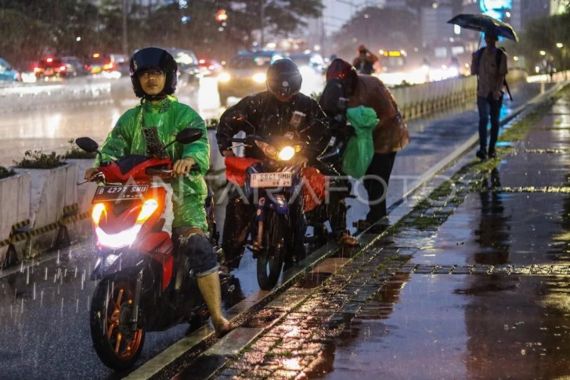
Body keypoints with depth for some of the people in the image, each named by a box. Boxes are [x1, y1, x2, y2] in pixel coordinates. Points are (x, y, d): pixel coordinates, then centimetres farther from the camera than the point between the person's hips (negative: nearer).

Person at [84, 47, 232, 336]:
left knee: (198, 247, -20)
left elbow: (199, 142, -12)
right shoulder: (130, 119, 19)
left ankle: (217, 317, -17)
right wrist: (102, 164, -19)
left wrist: (190, 158, -36)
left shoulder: (185, 114, 6)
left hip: (180, 191, -4)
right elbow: (114, 146, 5)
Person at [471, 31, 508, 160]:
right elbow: (474, 71, 8)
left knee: (495, 121, 8)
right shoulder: (479, 53, 5)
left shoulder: (501, 55, -4)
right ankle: (482, 149, -20)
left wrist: (497, 89, -23)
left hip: (495, 93, -1)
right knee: (483, 119, -14)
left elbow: (502, 74, -11)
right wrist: (474, 59, -9)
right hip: (482, 92, 1)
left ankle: (492, 149, 18)